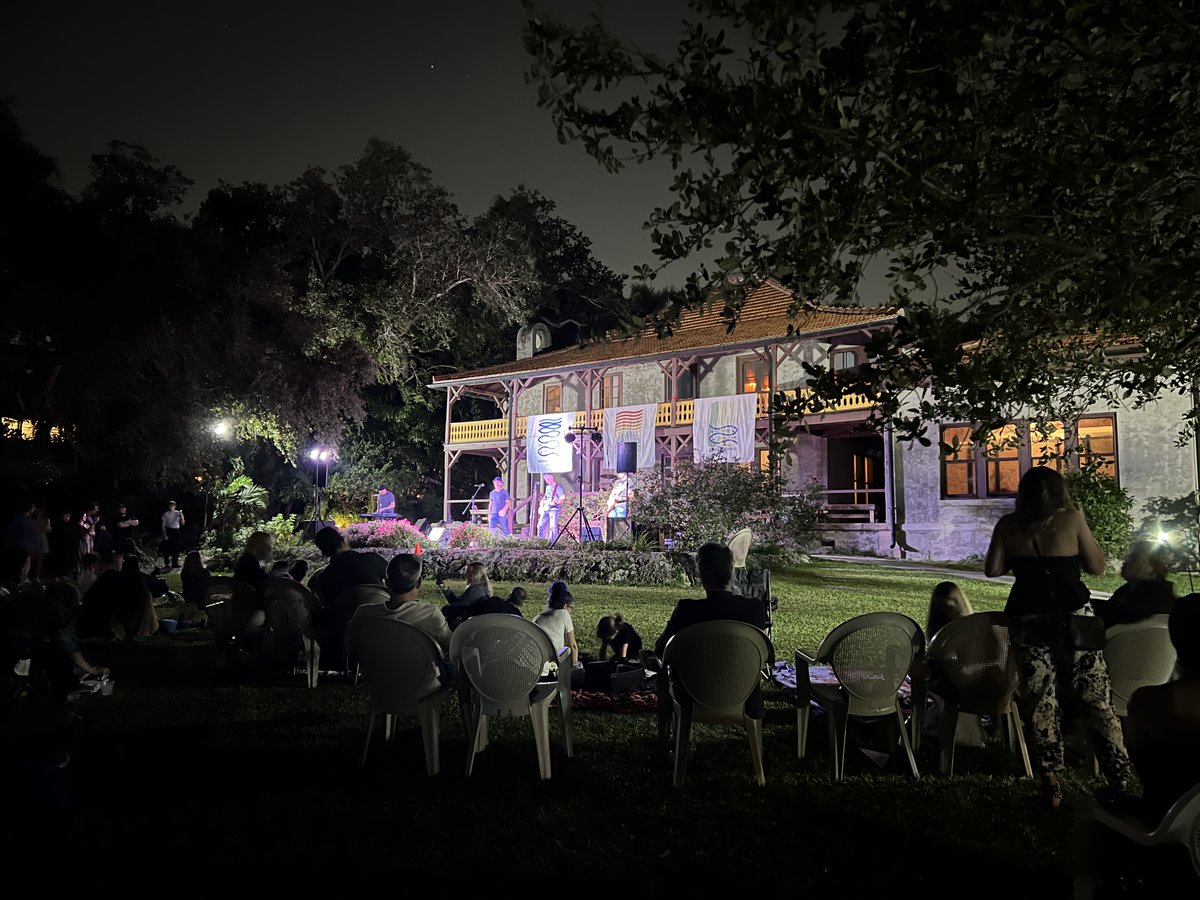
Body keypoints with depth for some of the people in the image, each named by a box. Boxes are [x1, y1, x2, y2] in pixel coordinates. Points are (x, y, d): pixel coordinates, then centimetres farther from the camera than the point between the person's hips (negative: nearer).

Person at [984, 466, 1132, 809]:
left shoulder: (1008, 525, 1)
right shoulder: (1071, 518, -4)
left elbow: (992, 569, 3)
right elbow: (1097, 567, 3)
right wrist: (1077, 519, 9)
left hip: (1030, 622, 2)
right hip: (1074, 618, -2)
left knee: (1042, 706, 8)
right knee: (1098, 702, 7)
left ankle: (1053, 789, 11)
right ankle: (1121, 782, 8)